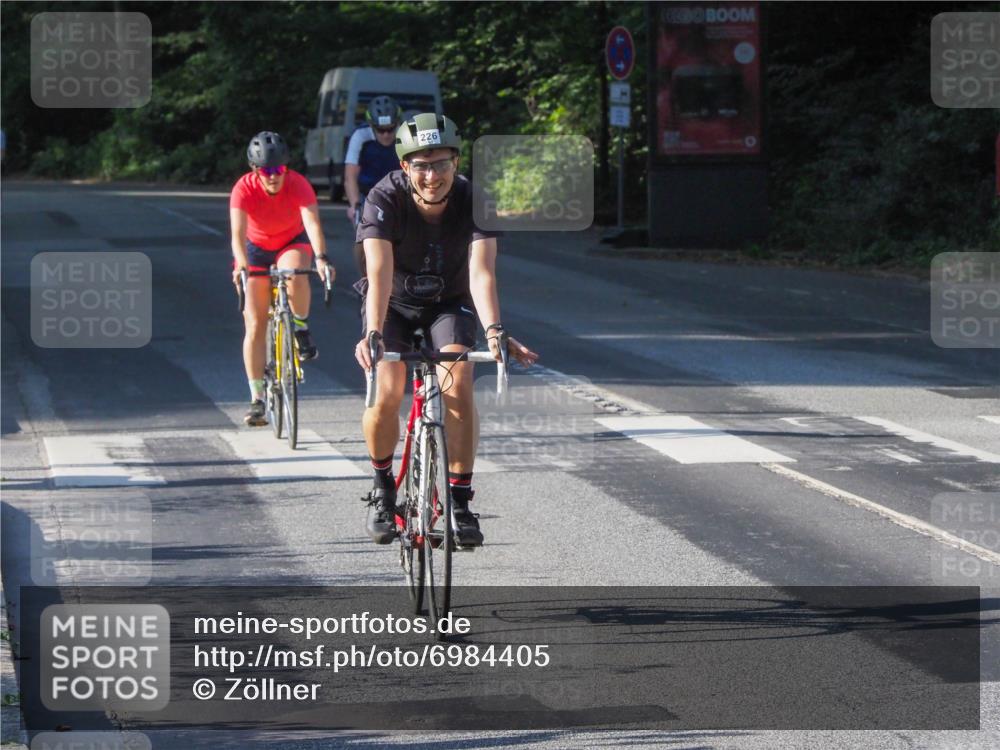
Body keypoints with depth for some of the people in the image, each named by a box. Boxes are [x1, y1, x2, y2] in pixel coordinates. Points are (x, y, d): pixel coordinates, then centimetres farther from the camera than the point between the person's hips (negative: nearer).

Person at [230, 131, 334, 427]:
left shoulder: (298, 184, -28)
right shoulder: (244, 189, -28)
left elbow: (312, 222, -42)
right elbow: (238, 231, -40)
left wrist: (320, 258, -60)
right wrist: (240, 264, -59)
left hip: (293, 244, -1)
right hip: (256, 249, 1)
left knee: (295, 275, -38)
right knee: (255, 325, -6)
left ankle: (302, 330, -11)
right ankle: (257, 399, 1)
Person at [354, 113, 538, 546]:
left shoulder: (473, 201, -25)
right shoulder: (385, 200, -28)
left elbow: (481, 272, -36)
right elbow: (380, 274, -39)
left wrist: (493, 330, -54)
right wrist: (372, 334, -55)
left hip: (449, 304, 1)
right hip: (395, 304, -1)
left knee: (458, 385, -24)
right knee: (386, 393, -21)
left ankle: (460, 501, -13)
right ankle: (382, 486, 6)